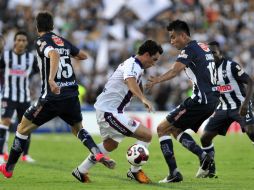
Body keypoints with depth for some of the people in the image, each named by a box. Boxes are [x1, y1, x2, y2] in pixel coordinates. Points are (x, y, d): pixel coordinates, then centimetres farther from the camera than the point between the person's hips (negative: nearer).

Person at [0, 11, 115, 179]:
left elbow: (54, 54, -26)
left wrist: (51, 79, -37)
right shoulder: (63, 41, 14)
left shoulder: (42, 41, -4)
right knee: (78, 128, 27)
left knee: (23, 128, 10)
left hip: (52, 97, -5)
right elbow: (83, 55, 29)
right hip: (72, 96, 5)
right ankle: (98, 154, 1)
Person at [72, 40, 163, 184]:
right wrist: (144, 99, -56)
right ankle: (135, 171, 0)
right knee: (147, 135, -14)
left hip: (104, 109, 11)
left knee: (111, 144, 31)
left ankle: (81, 171, 38)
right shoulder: (133, 66, -20)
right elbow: (130, 82, -43)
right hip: (110, 111, -11)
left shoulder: (133, 64, 12)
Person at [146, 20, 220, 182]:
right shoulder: (204, 47, 17)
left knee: (162, 129, -1)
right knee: (176, 129, 21)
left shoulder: (189, 49, -10)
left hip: (200, 100, -9)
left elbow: (174, 71, -28)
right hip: (212, 100, 9)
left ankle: (174, 173, -8)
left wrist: (156, 81, -41)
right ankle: (203, 156, 1)